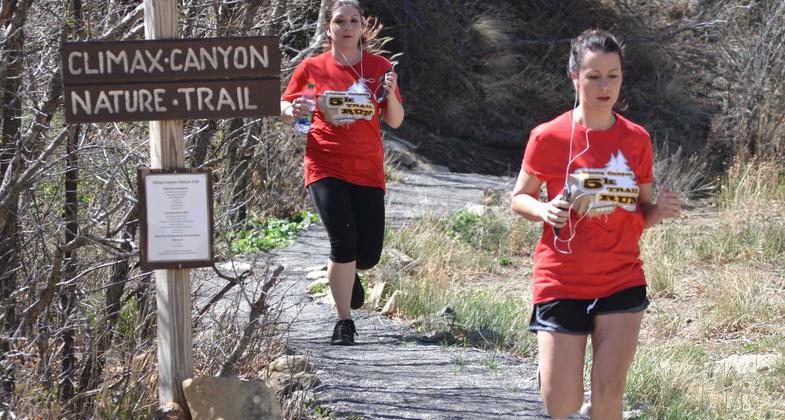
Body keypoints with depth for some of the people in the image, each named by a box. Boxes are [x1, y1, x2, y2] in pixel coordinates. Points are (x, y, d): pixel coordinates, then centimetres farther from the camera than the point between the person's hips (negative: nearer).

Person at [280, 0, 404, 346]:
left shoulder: (379, 67, 5)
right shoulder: (312, 68, 3)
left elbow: (395, 122, 8)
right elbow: (284, 108, 12)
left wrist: (390, 94, -11)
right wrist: (293, 110, -12)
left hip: (367, 171, 2)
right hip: (326, 168, -2)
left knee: (369, 254, 0)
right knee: (343, 240, -18)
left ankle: (346, 272, 38)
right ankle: (344, 323, -7)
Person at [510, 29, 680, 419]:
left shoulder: (636, 139, 3)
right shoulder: (549, 137, -6)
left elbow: (642, 212, 12)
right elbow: (519, 197, 5)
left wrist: (660, 209, -10)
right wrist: (544, 211, -17)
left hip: (623, 282, 2)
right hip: (562, 284, -2)